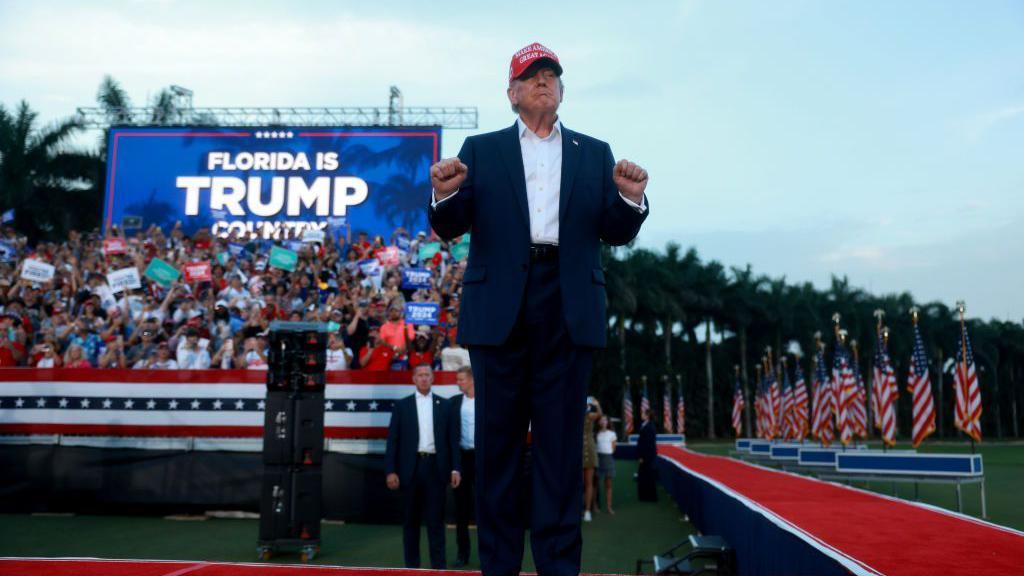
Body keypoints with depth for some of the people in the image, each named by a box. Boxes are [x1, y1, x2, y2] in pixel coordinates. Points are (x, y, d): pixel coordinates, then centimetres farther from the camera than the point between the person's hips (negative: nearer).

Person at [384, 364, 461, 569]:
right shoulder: (402, 406, 7)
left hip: (436, 467, 0)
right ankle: (411, 564, 16)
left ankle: (438, 565, 4)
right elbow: (392, 440, 3)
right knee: (411, 519, 8)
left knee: (436, 519, 0)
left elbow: (452, 439, 5)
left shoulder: (445, 405, 8)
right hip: (411, 467, 1)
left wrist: (455, 469, -2)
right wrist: (390, 471, -5)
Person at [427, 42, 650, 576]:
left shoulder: (594, 153, 16)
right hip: (501, 307, 0)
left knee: (561, 441, 3)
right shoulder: (481, 150, 13)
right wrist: (444, 195, -17)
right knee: (499, 439, 5)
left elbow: (616, 233, 9)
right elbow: (450, 227, 5)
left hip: (569, 309, 1)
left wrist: (631, 198, -12)